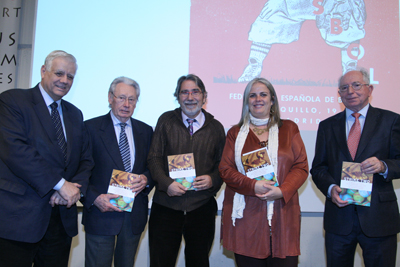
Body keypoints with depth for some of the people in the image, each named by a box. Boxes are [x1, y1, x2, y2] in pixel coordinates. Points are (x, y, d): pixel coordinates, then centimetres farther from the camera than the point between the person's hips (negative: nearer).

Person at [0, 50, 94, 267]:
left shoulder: (75, 114, 16)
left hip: (62, 216, 6)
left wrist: (76, 188, -8)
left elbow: (86, 159, 13)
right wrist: (60, 184, -17)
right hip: (19, 216, -5)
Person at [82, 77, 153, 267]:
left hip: (135, 215, 4)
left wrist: (146, 179, -8)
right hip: (101, 212, -3)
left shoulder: (146, 131, 10)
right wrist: (94, 198, -17)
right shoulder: (91, 127, -2)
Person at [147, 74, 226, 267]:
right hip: (166, 207, -1)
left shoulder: (216, 127, 8)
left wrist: (212, 180, -10)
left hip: (202, 208, 1)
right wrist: (166, 183, -13)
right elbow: (154, 158, 2)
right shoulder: (166, 120, 6)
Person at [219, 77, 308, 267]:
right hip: (246, 217, 0)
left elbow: (301, 166, 5)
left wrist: (282, 190, -12)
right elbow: (225, 169, 4)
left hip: (282, 216, 0)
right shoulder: (235, 133, 11)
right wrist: (253, 186, -12)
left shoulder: (289, 129, 11)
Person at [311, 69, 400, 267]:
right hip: (339, 215, 2)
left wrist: (383, 166, -21)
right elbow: (318, 167, 7)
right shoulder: (327, 125, 9)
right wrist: (330, 188, -11)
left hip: (379, 217, -1)